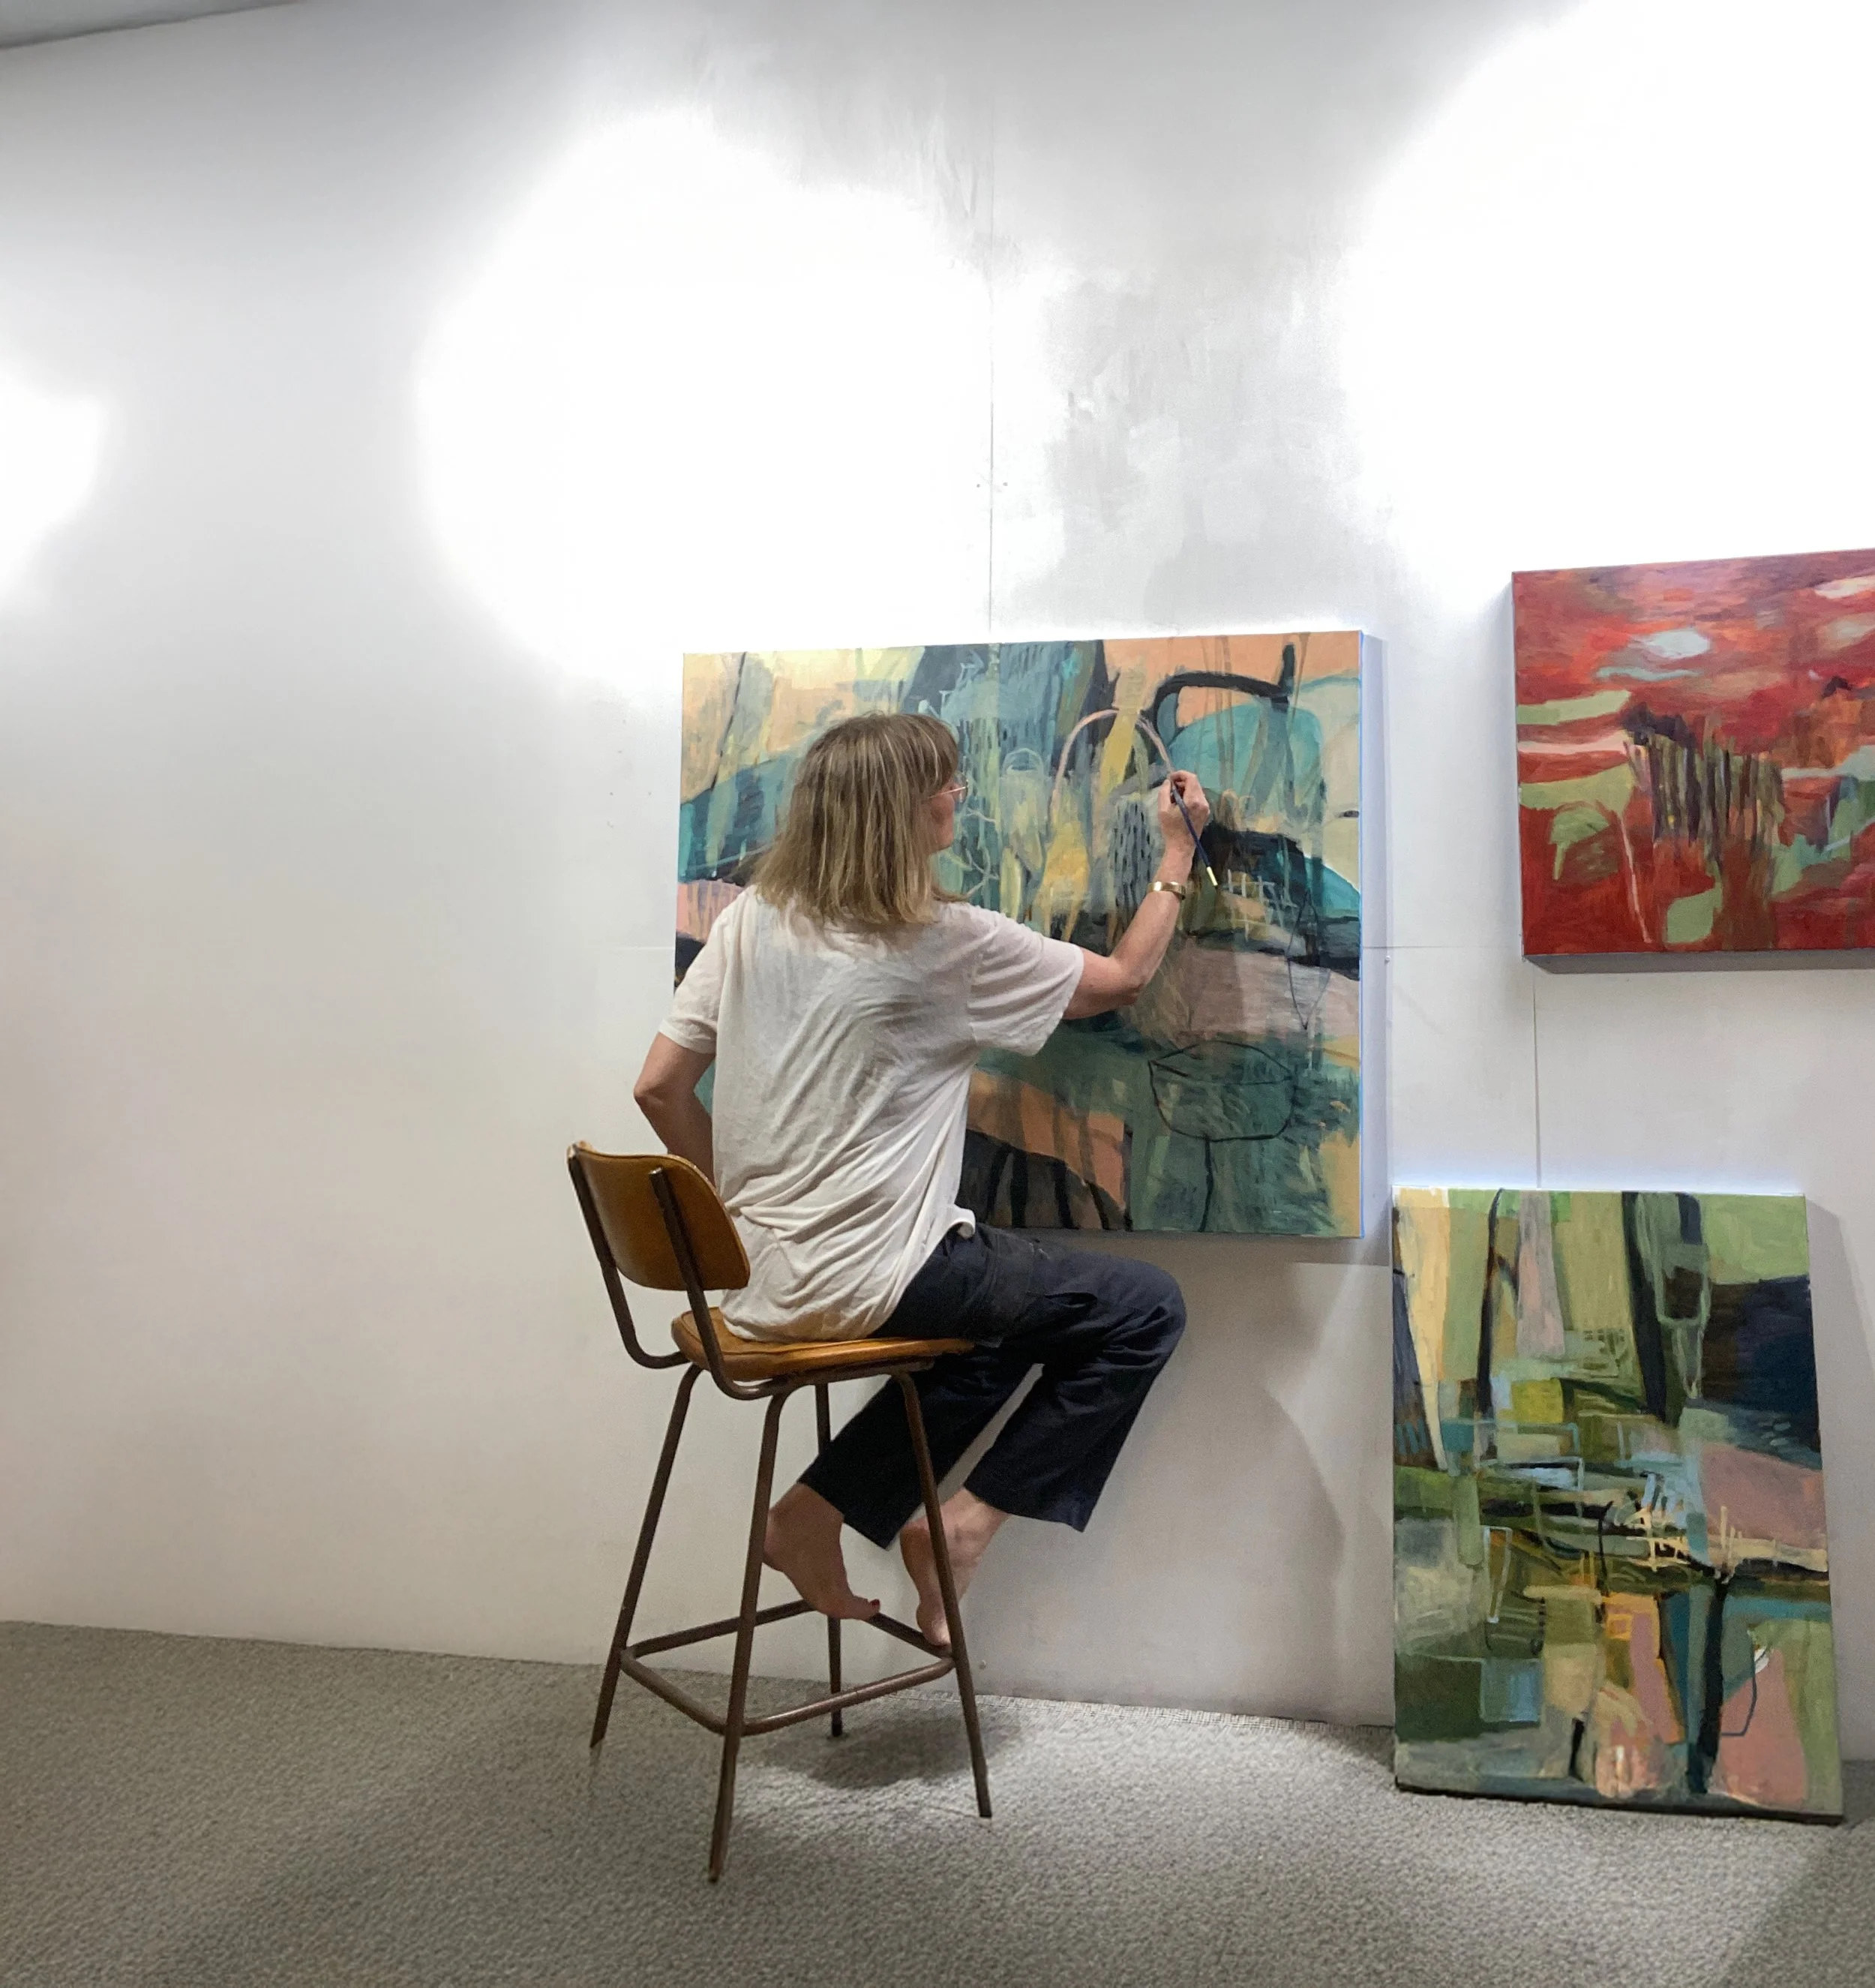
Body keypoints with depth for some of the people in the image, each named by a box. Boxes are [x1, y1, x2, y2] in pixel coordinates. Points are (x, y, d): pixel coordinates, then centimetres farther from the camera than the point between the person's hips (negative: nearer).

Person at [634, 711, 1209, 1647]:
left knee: (1005, 1322, 28)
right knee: (1145, 1309, 5)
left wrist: (740, 1212, 14)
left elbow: (660, 1088, 3)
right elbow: (1123, 977, 1)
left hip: (760, 1278, 8)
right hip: (866, 1280, -7)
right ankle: (969, 1519, 7)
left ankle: (819, 1508, 20)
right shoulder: (944, 940, -12)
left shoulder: (751, 919, 3)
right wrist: (1177, 857, 15)